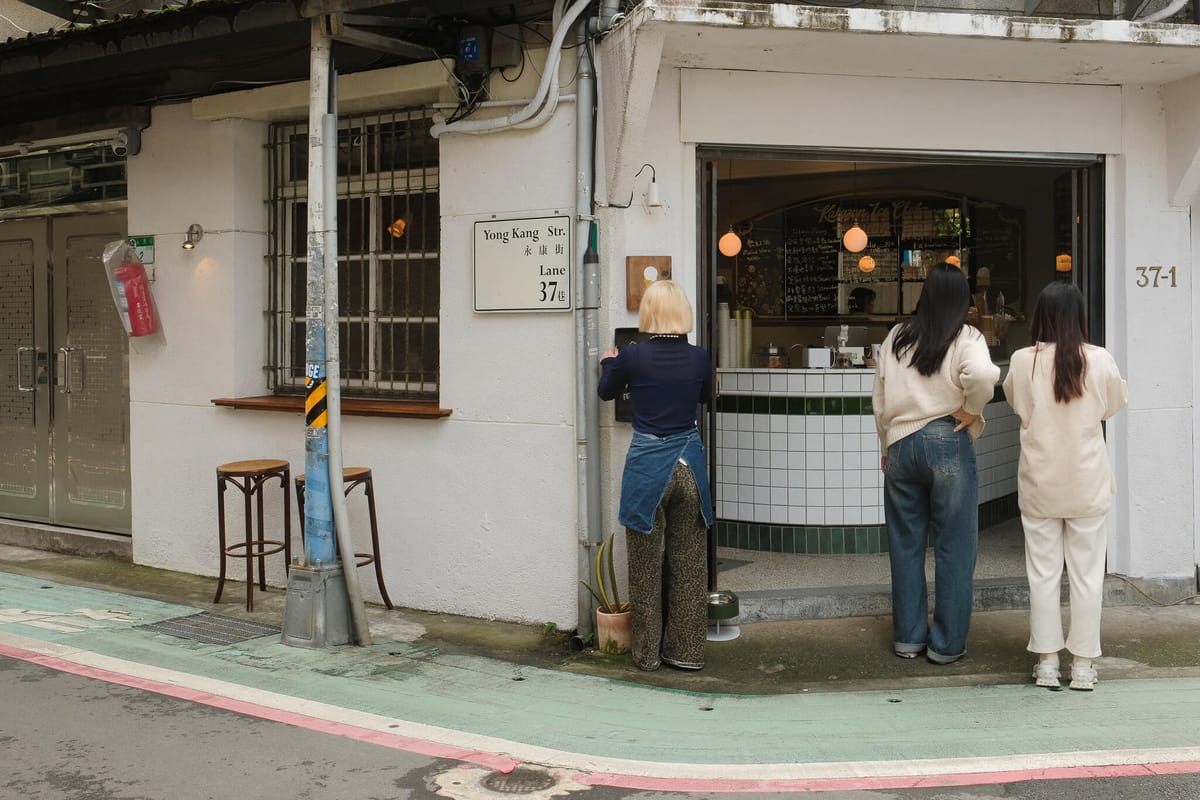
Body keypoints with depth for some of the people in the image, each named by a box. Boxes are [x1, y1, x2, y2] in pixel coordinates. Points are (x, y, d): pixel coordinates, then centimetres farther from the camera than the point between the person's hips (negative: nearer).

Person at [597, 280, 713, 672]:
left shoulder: (632, 356, -9)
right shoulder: (699, 358, -2)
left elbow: (606, 392, 11)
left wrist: (608, 362, 31)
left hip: (647, 464, -2)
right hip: (689, 461, 3)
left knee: (646, 565, 9)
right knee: (689, 564, 12)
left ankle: (647, 653, 17)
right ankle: (687, 651, 20)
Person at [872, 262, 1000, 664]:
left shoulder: (896, 338, 8)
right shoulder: (965, 339, -5)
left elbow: (879, 402, 12)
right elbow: (982, 375, -26)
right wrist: (972, 411, -8)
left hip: (900, 445, 4)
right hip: (948, 445, -4)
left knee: (905, 545, 13)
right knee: (953, 548, 6)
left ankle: (908, 637, 21)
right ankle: (947, 644, 11)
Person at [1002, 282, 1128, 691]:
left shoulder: (1023, 361, -9)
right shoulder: (1100, 360, -10)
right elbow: (1116, 404, 9)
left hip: (1040, 484, 0)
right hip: (1087, 484, 0)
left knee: (1043, 573, 9)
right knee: (1087, 574, 9)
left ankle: (1047, 662, 15)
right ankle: (1083, 664, 14)